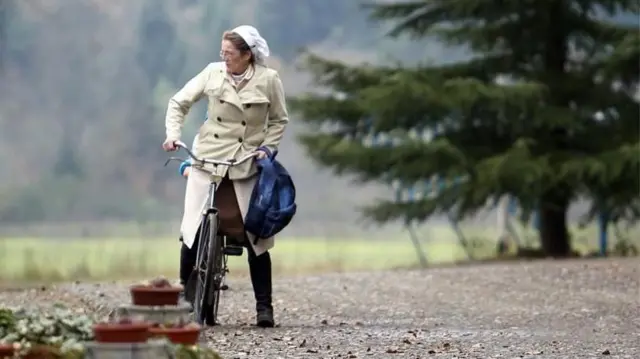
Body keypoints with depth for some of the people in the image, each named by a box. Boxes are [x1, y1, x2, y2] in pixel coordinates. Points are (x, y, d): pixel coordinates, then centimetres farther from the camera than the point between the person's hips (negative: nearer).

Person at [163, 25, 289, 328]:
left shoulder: (268, 80, -5)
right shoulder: (213, 73, -3)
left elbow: (279, 120, 7)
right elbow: (179, 103, 6)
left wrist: (268, 147, -8)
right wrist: (173, 134, -8)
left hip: (247, 165, -1)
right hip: (208, 160, 1)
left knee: (255, 235, 0)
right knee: (193, 231, -5)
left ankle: (264, 306, 8)